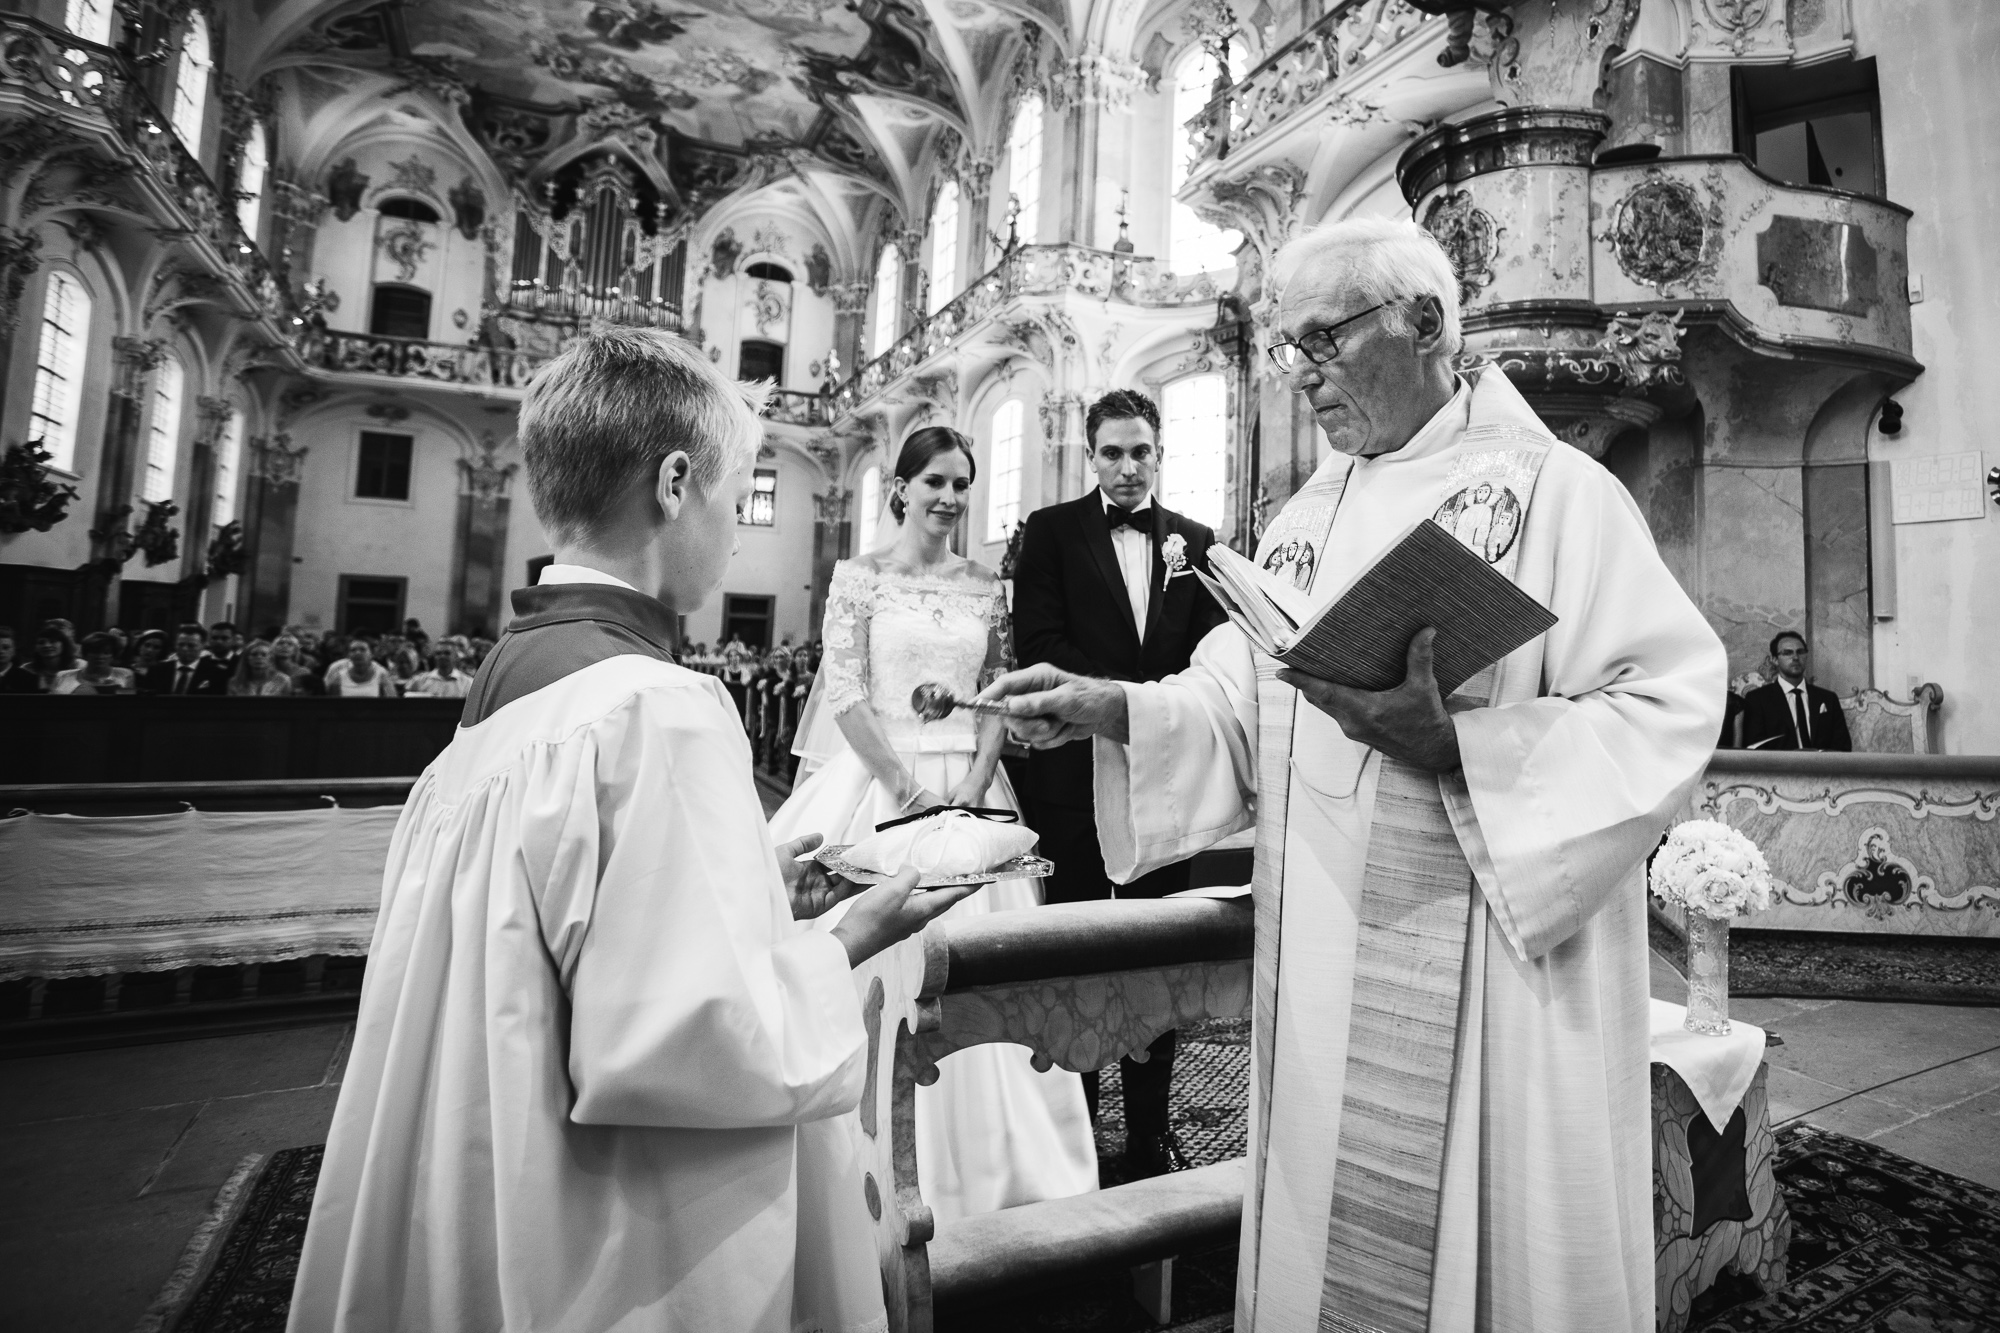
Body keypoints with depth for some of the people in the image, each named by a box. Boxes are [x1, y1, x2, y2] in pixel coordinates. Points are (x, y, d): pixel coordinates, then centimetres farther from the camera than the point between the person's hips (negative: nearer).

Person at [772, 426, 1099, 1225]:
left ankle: (977, 1160, 24)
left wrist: (973, 788, -8)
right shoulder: (860, 577, 0)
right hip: (878, 780, -2)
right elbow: (844, 694, -7)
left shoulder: (986, 588, 9)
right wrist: (908, 786, -14)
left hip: (969, 789, 3)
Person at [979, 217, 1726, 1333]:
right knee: (1319, 1237, 16)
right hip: (1320, 970, 5)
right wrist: (1109, 708, -9)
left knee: (1497, 1239, 10)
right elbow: (1237, 711, 7)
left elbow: (1670, 707, -13)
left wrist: (1456, 743, -25)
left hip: (1494, 979, -5)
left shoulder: (1556, 488, -5)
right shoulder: (1306, 518, 11)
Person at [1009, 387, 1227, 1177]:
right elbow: (1038, 641, -6)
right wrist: (1132, 695, -14)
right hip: (1076, 766, -2)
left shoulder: (1195, 540, 12)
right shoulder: (1050, 530, 5)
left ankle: (1150, 1132, 22)